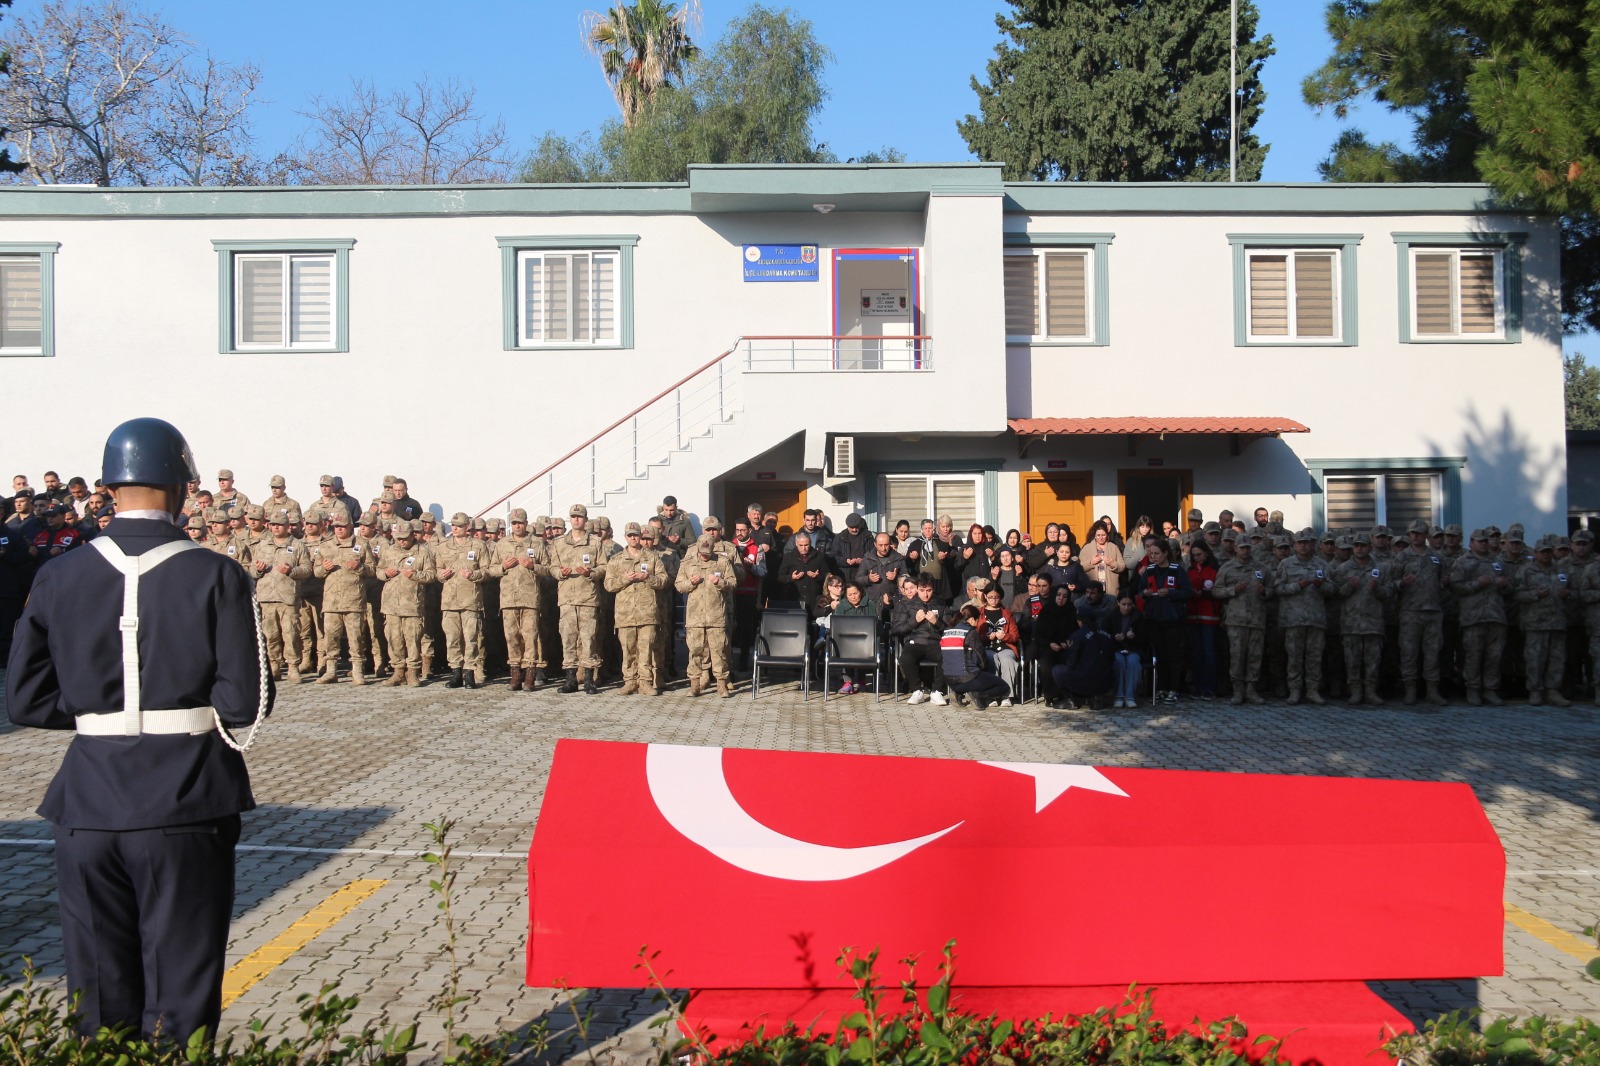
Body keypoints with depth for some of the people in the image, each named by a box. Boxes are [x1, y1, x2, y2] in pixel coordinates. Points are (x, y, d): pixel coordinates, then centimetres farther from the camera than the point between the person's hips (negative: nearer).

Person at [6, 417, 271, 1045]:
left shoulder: (58, 579, 0)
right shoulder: (217, 577, -10)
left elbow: (25, 702, 1)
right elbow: (247, 703, -14)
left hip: (89, 805, 3)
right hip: (186, 804, -3)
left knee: (100, 997, 17)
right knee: (180, 998, 9)